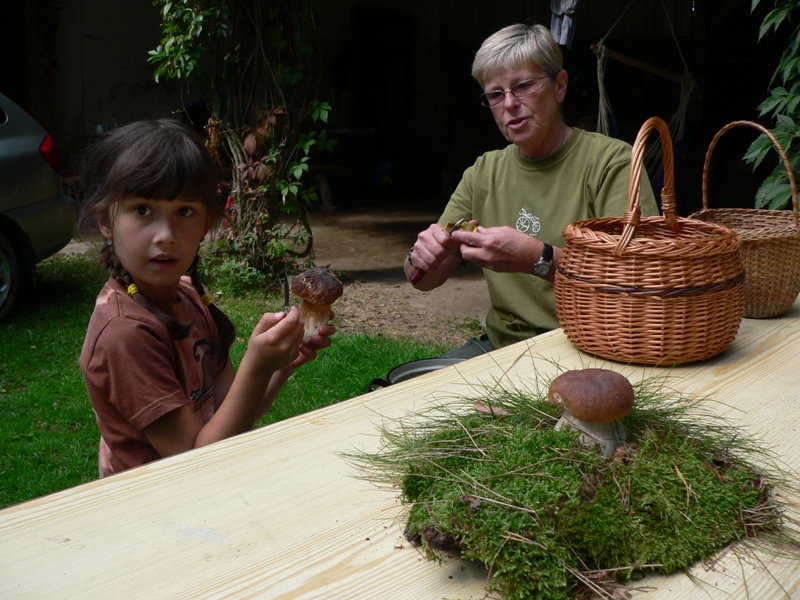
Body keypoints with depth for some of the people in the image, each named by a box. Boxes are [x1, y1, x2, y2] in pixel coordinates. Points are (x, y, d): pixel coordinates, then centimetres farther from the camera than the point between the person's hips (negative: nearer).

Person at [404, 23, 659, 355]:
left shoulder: (611, 162, -9)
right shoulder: (483, 172, 9)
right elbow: (426, 280, 10)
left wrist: (539, 259, -32)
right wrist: (423, 258, -14)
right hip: (499, 346, 5)